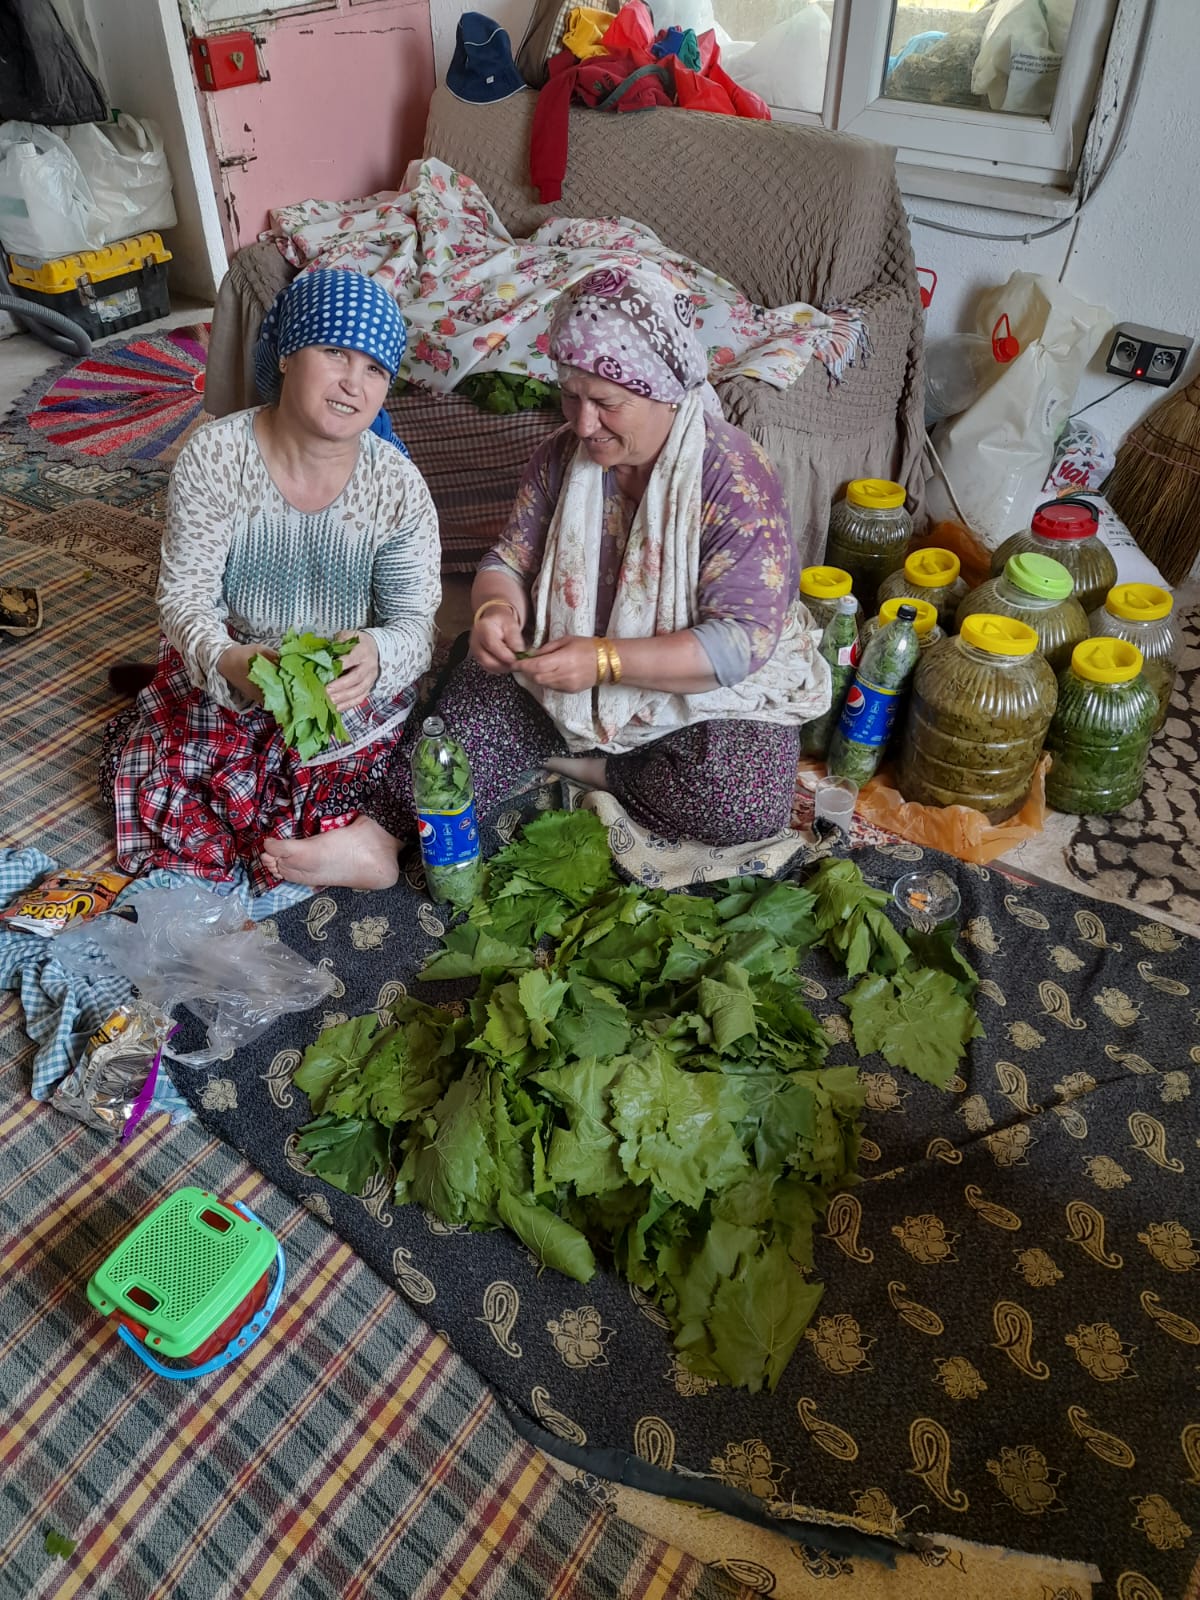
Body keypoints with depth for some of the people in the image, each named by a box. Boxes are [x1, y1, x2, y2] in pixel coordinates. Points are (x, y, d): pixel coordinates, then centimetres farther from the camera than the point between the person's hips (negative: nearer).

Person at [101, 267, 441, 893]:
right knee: (154, 788, -20)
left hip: (355, 691, -1)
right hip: (228, 674, 1)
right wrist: (227, 661, -37)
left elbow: (414, 623, -14)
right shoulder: (214, 455, -14)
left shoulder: (398, 485, -12)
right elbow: (184, 593, -12)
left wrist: (376, 657, -41)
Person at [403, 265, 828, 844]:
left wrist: (605, 660, -35)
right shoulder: (561, 456, -2)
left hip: (699, 691, 0)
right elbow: (510, 560, 5)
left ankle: (585, 765, -7)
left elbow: (742, 640, -25)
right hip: (553, 676, 1)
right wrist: (495, 609, -21)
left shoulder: (733, 477, -19)